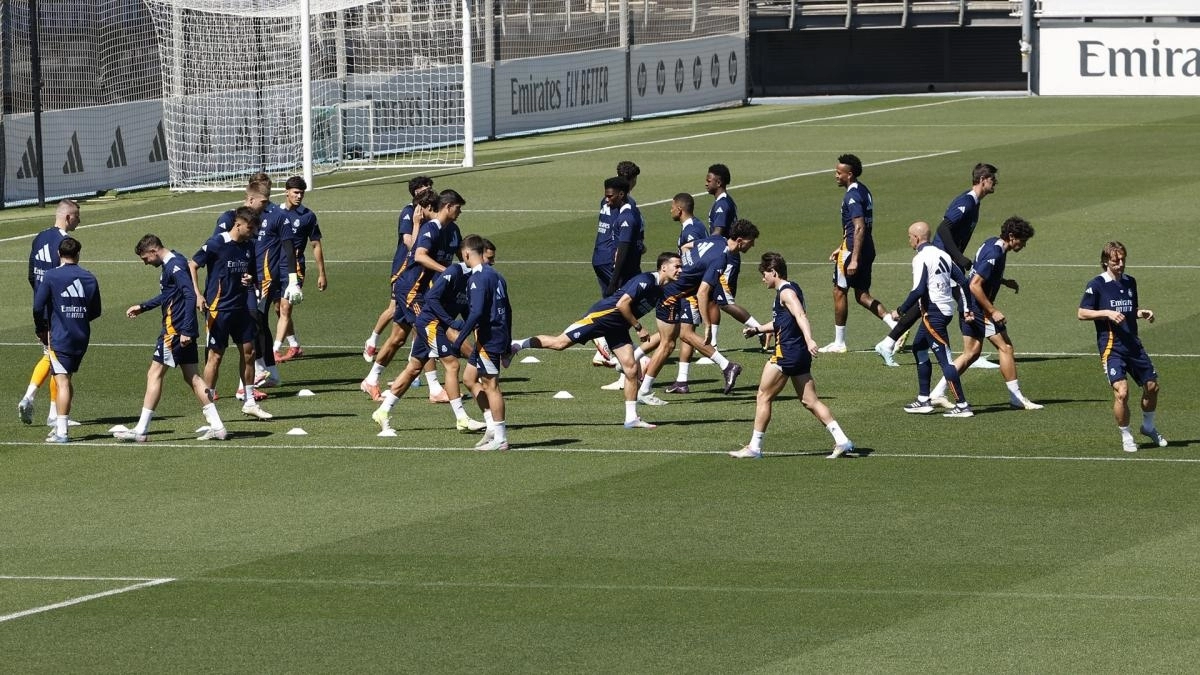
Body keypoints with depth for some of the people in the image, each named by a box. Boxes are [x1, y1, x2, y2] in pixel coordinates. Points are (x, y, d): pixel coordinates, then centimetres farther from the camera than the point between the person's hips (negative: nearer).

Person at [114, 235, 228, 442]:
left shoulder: (174, 266, -16)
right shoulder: (171, 264, 14)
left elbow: (190, 296, -24)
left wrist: (186, 330, -26)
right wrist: (143, 307, 33)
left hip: (176, 330, -10)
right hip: (184, 331, 10)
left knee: (155, 374, -4)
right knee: (192, 377, 10)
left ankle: (141, 430, -1)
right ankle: (217, 426, 8)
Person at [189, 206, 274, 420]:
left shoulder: (249, 246, 8)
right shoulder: (216, 244, -12)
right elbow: (192, 266, -9)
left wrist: (250, 280, -2)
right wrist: (197, 295, -17)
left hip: (240, 306, 7)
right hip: (218, 307, -7)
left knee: (248, 351, 8)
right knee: (216, 355, -3)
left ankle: (250, 402, 19)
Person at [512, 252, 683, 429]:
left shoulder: (659, 289, 9)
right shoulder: (645, 281, -19)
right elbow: (622, 304, -23)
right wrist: (638, 327, -15)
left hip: (618, 326, 9)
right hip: (602, 315, -9)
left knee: (631, 367, -1)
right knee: (559, 343, -10)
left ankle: (632, 418, 2)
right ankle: (517, 345, 8)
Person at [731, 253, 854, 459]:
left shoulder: (786, 292, -11)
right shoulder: (791, 289, 19)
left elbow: (800, 316, -28)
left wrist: (809, 339, -42)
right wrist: (758, 329, 27)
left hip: (786, 352, -10)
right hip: (800, 354, 10)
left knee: (763, 397, 1)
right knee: (810, 401, 8)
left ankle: (754, 447, 5)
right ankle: (842, 441, 0)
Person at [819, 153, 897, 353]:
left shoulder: (852, 196, -17)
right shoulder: (863, 191, 14)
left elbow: (859, 228, -24)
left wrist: (854, 259, -27)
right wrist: (842, 248, 28)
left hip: (854, 249, -9)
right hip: (868, 249, 9)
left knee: (839, 292, 4)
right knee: (862, 295, 12)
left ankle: (839, 343, 10)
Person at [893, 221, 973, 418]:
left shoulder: (921, 258, -13)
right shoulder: (942, 255, 13)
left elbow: (919, 290, -21)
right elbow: (961, 281, 13)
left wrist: (901, 311, -11)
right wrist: (965, 310, 16)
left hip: (933, 312, -9)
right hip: (946, 310, 9)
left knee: (944, 358, -8)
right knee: (919, 349, 21)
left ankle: (962, 405, -10)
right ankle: (923, 401, 22)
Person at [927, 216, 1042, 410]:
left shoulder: (993, 243, 8)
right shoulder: (994, 254, -22)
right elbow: (975, 285, -26)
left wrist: (1005, 282, 13)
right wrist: (993, 311, -22)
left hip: (970, 307, 10)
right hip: (978, 307, -10)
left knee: (971, 353, 12)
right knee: (1005, 347, -3)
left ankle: (937, 393, 12)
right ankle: (1016, 398, 3)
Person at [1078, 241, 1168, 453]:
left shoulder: (1130, 282, 11)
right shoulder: (1097, 285, -7)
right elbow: (1081, 313, -8)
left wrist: (1143, 313, 3)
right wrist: (1107, 313, -19)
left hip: (1133, 345, 6)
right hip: (1111, 347, -6)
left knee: (1152, 386, 12)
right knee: (1121, 391, -18)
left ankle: (1149, 427, 37)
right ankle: (1126, 437, 0)